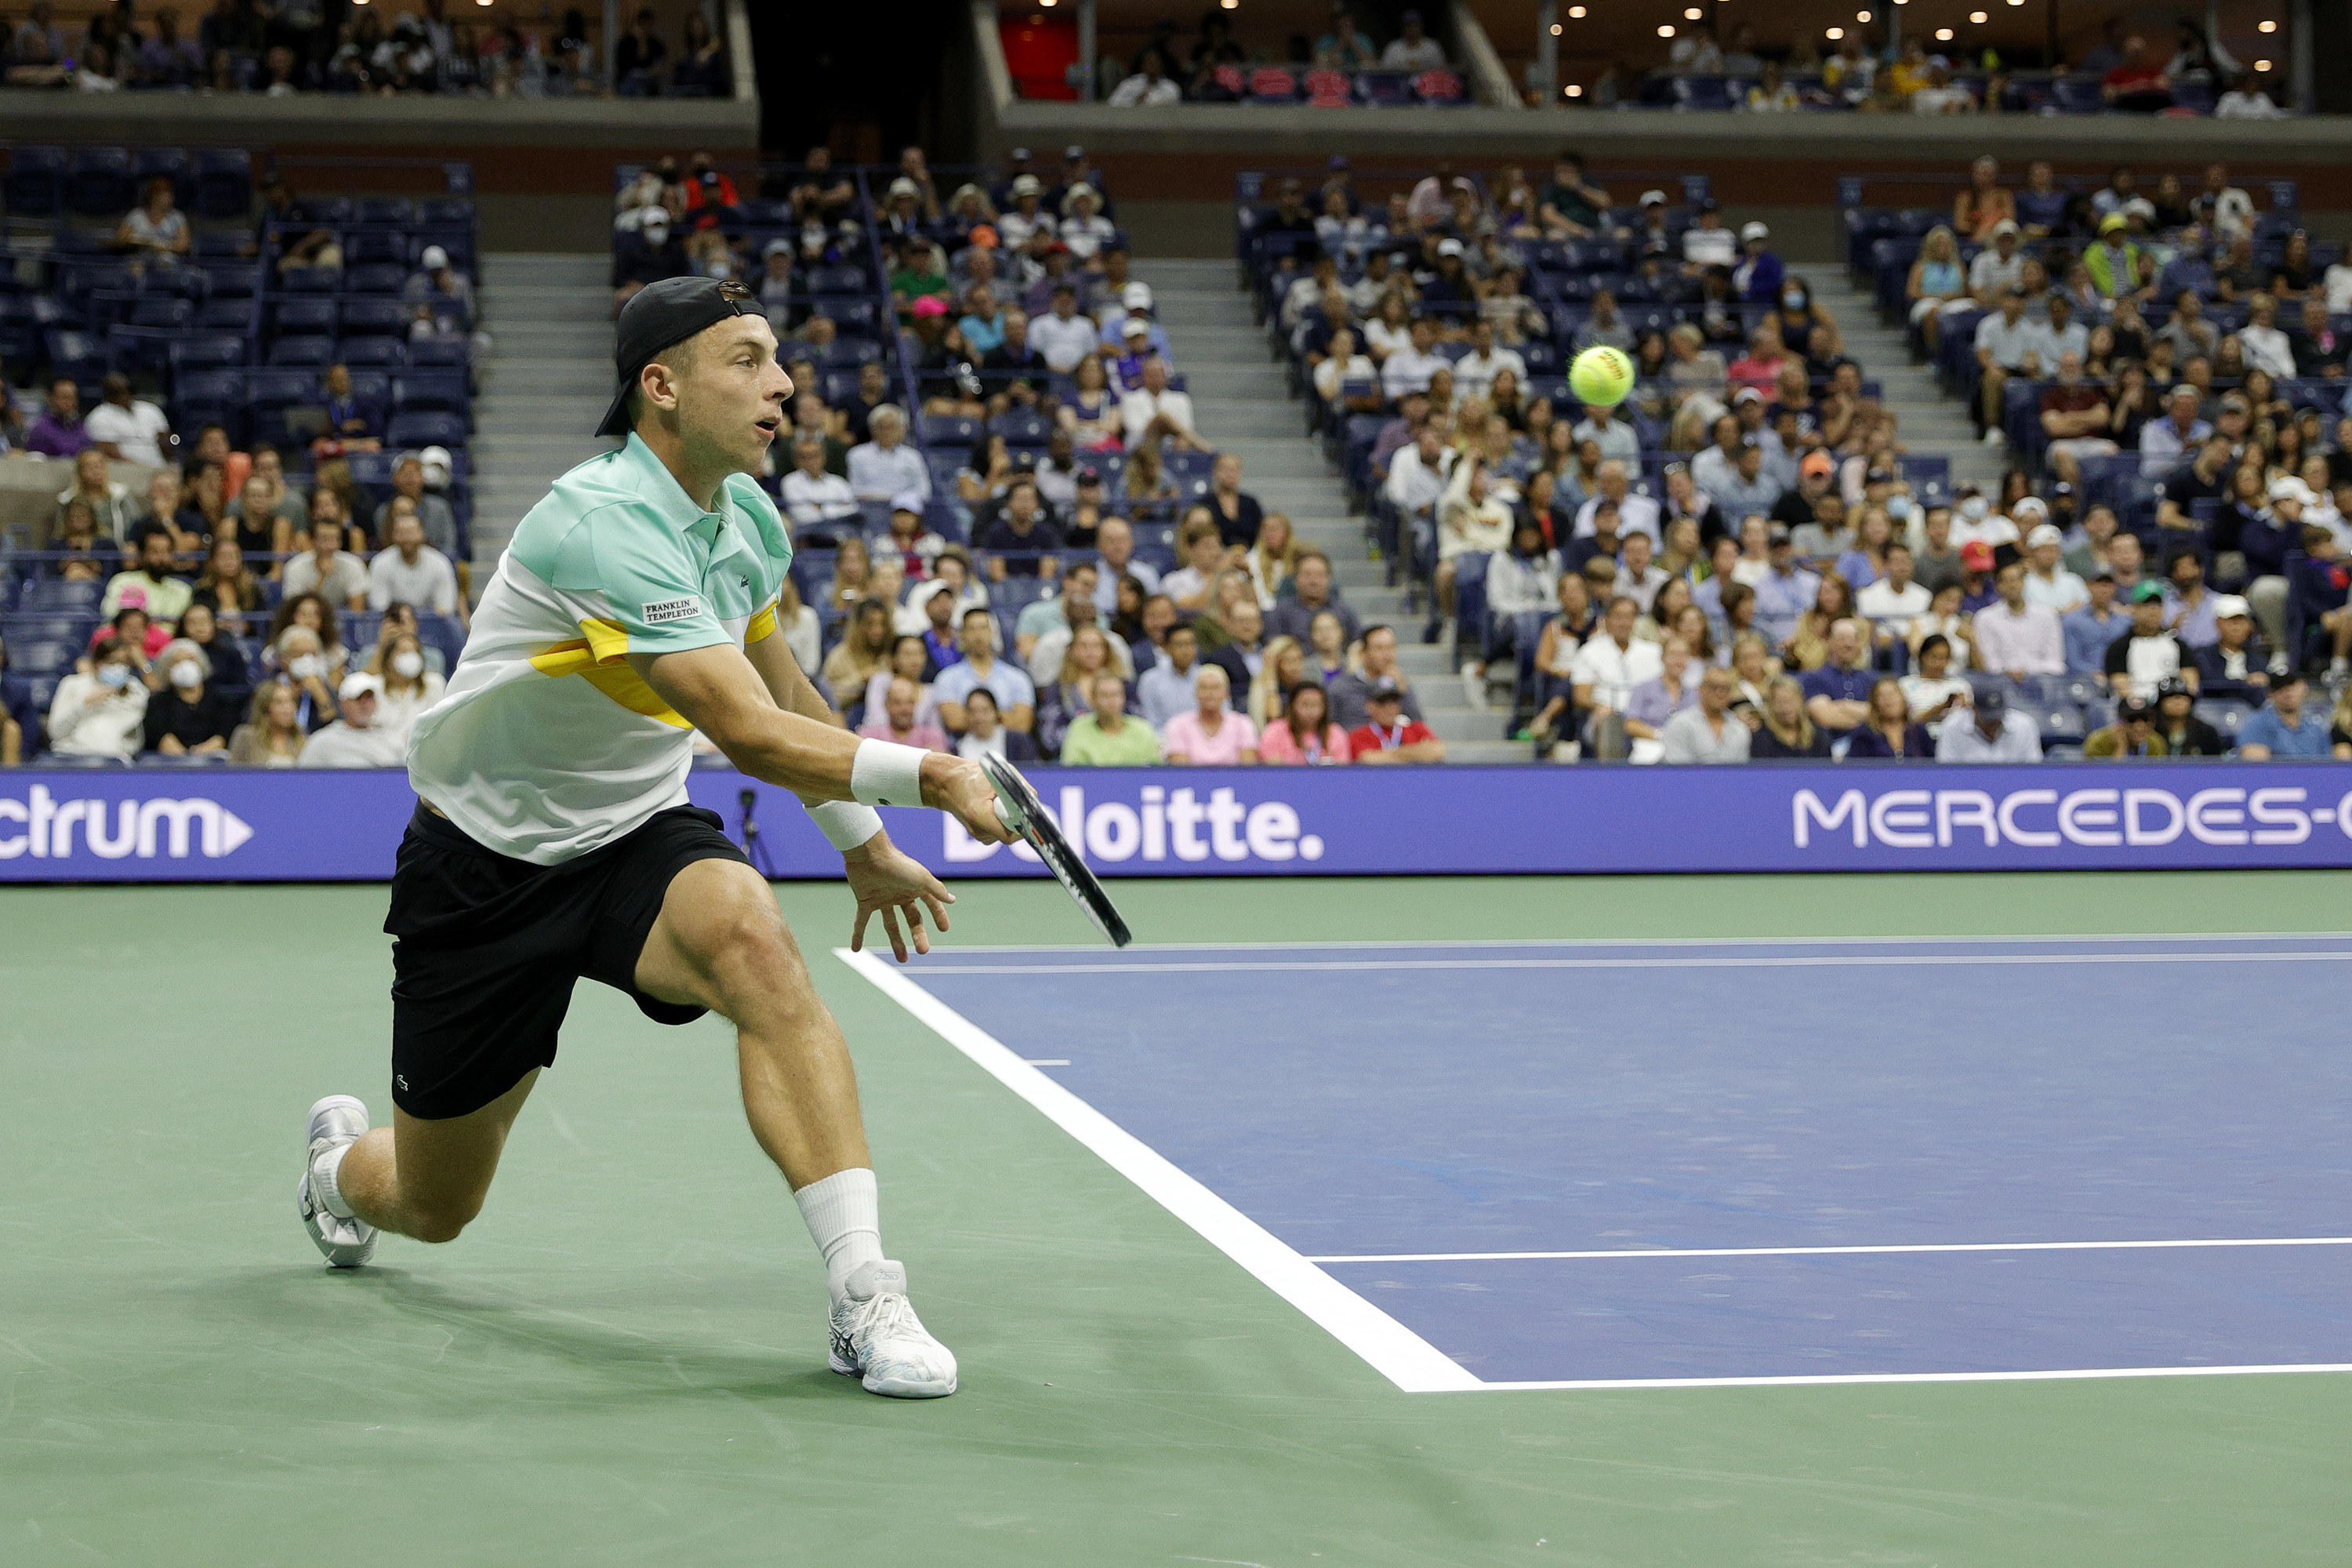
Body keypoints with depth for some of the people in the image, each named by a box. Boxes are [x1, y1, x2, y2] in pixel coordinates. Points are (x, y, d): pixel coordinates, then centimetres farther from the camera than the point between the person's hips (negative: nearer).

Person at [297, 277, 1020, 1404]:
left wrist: (863, 841, 20)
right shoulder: (607, 521, -29)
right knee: (433, 1209, 10)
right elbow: (752, 734, -36)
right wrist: (930, 775, -37)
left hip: (638, 834, 5)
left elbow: (781, 689, 19)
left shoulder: (746, 518, -2)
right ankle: (340, 1161, 50)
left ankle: (865, 1297, -34)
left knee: (756, 943, -33)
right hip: (488, 860, -5)